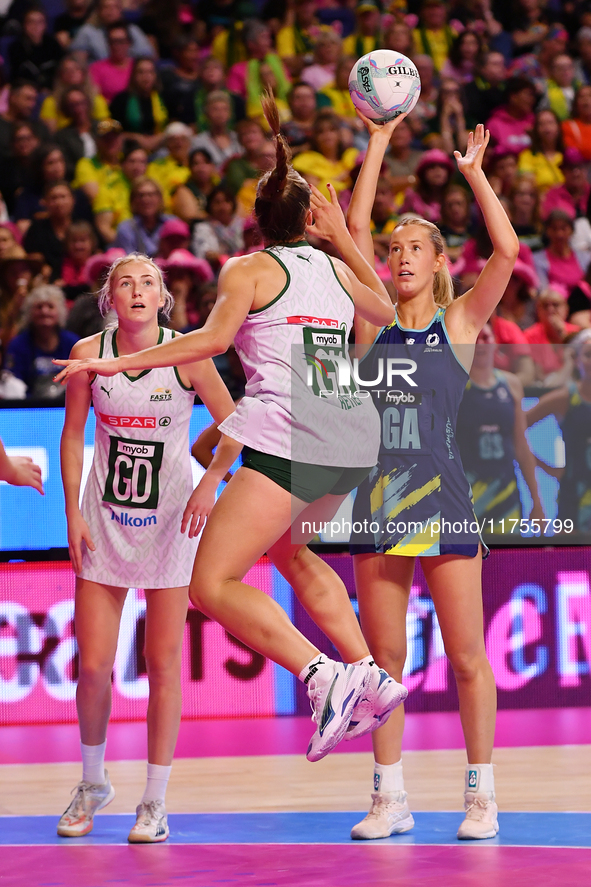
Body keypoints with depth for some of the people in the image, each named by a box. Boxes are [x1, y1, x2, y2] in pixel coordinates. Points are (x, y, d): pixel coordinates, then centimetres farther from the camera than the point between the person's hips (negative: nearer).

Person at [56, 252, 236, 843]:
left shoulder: (186, 355, -9)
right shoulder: (89, 353, -4)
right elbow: (73, 434, 6)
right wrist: (73, 513, 1)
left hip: (171, 522, -2)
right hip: (104, 522, 2)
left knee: (163, 665, -1)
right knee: (92, 666, 0)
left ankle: (155, 800, 11)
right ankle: (93, 782, 24)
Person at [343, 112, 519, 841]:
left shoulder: (459, 323, 5)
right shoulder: (374, 321, 9)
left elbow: (505, 250, -8)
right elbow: (355, 227, 3)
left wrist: (474, 173, -6)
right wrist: (379, 143, 1)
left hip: (444, 499, -2)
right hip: (379, 498, 2)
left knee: (467, 656, -1)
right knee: (384, 657, 5)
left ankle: (481, 794, 6)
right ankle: (389, 798, 11)